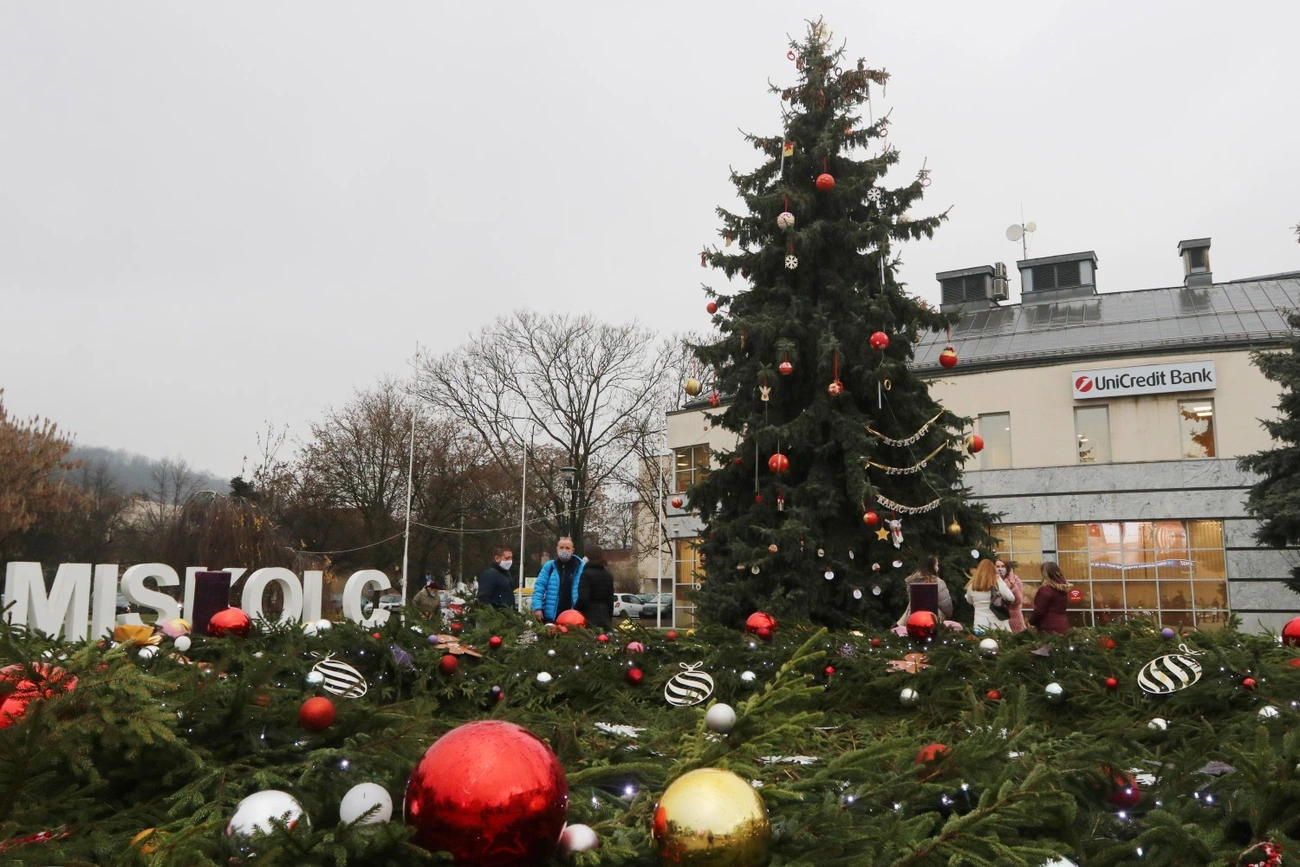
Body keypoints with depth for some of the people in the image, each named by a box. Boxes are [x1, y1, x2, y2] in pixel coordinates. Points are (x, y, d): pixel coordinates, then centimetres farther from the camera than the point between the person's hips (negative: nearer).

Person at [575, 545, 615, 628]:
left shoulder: (587, 574, -10)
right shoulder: (608, 575, 13)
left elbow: (583, 598, -18)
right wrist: (610, 619, 20)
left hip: (590, 618, -7)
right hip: (605, 618, 7)